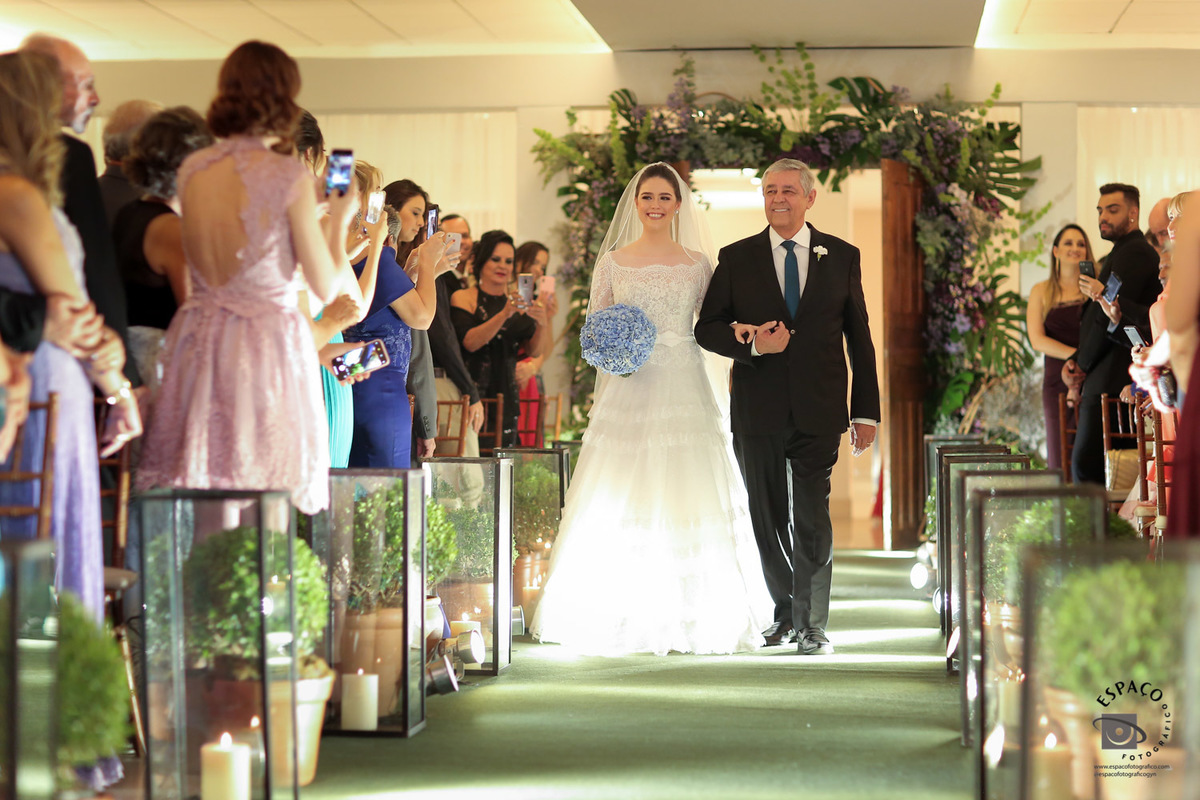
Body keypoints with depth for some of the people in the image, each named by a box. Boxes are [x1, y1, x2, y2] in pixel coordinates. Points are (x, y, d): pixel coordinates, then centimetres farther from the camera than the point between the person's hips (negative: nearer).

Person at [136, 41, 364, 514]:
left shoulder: (191, 170, 7)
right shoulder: (287, 174, -9)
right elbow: (327, 288, -5)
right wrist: (339, 219, 13)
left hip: (199, 342, 5)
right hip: (270, 344, -5)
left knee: (195, 494, 6)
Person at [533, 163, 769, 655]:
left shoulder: (698, 263, 8)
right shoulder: (612, 261, 8)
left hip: (683, 392, 0)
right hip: (629, 390, 0)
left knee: (687, 499, -4)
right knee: (619, 502, -3)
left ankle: (689, 617, 3)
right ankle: (622, 618, 3)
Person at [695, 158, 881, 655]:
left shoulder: (842, 257, 7)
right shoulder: (736, 258, 6)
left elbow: (859, 337, 8)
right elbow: (706, 329, 4)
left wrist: (866, 410, 4)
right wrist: (751, 343, -15)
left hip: (818, 410, -1)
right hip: (757, 411, 1)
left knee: (812, 519, -6)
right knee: (767, 520, 9)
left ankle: (812, 625, 3)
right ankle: (784, 612, 25)